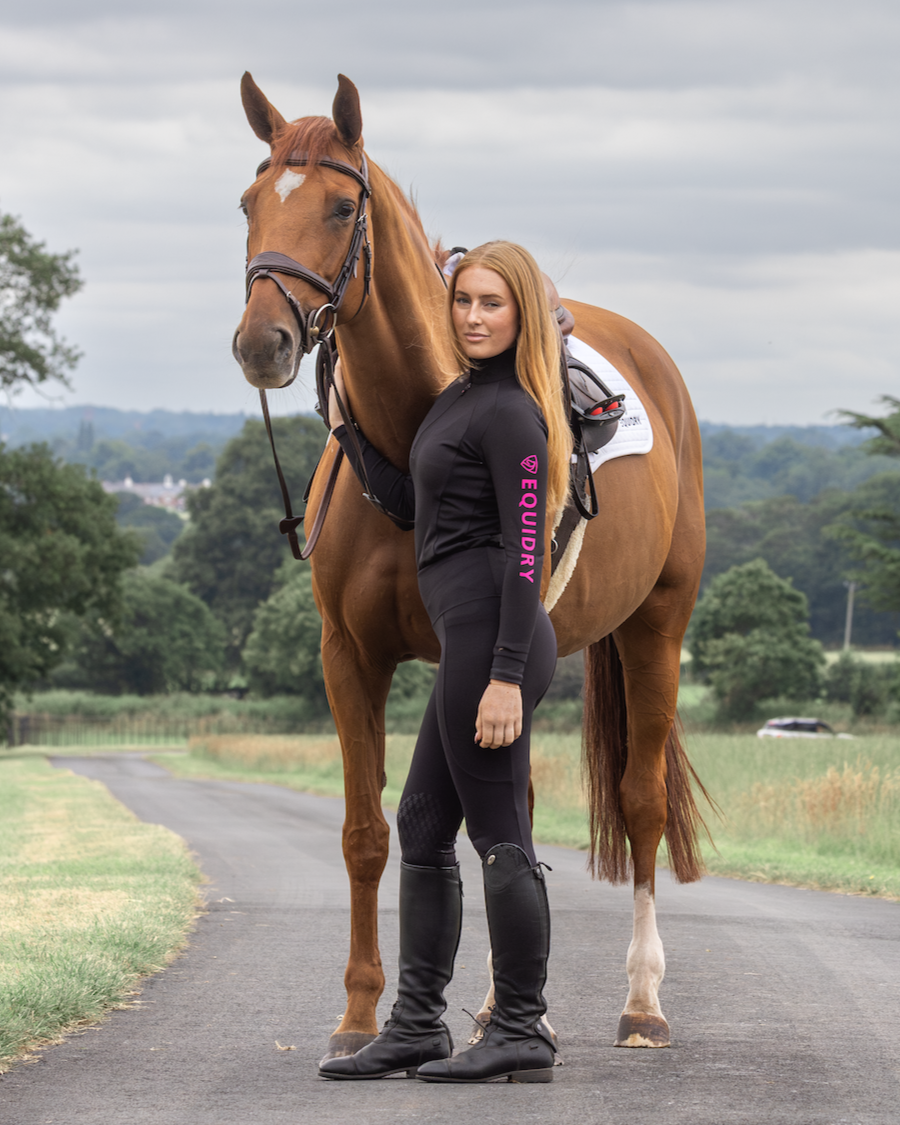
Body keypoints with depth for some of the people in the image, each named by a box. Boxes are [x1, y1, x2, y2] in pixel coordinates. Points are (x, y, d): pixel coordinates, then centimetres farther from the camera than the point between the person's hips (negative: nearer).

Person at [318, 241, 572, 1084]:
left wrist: (507, 676, -22)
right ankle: (416, 1027, 18)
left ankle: (522, 1033, 4)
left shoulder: (509, 414, -12)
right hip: (470, 643, 10)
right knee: (422, 827, 13)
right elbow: (406, 503, 25)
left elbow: (525, 551, -17)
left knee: (499, 836, -4)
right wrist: (344, 425, 19)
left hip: (491, 638, -10)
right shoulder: (459, 397, 17)